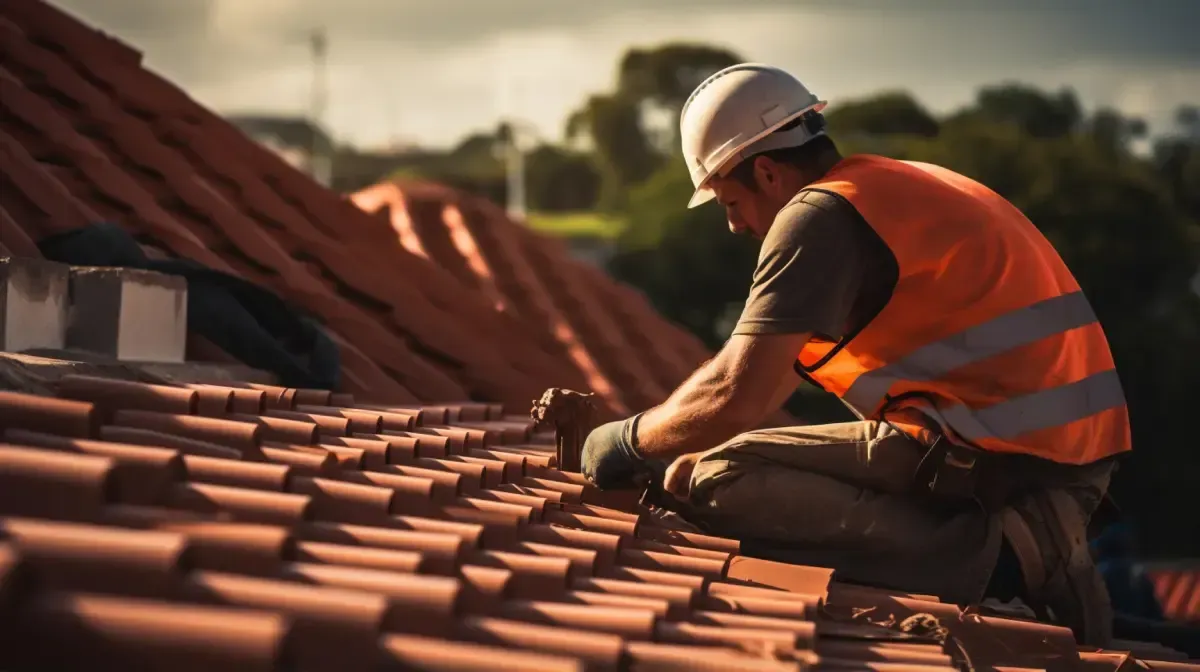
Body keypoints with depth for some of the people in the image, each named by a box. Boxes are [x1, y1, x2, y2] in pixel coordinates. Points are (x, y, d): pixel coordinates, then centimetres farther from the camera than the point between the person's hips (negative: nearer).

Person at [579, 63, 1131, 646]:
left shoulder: (820, 214, -7)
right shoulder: (891, 191, 23)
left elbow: (736, 396, -14)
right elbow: (783, 358, 29)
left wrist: (633, 442, 3)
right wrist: (664, 429, 27)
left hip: (995, 456, -10)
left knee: (703, 482, -8)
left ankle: (986, 554, -14)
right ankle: (1013, 542, 7)